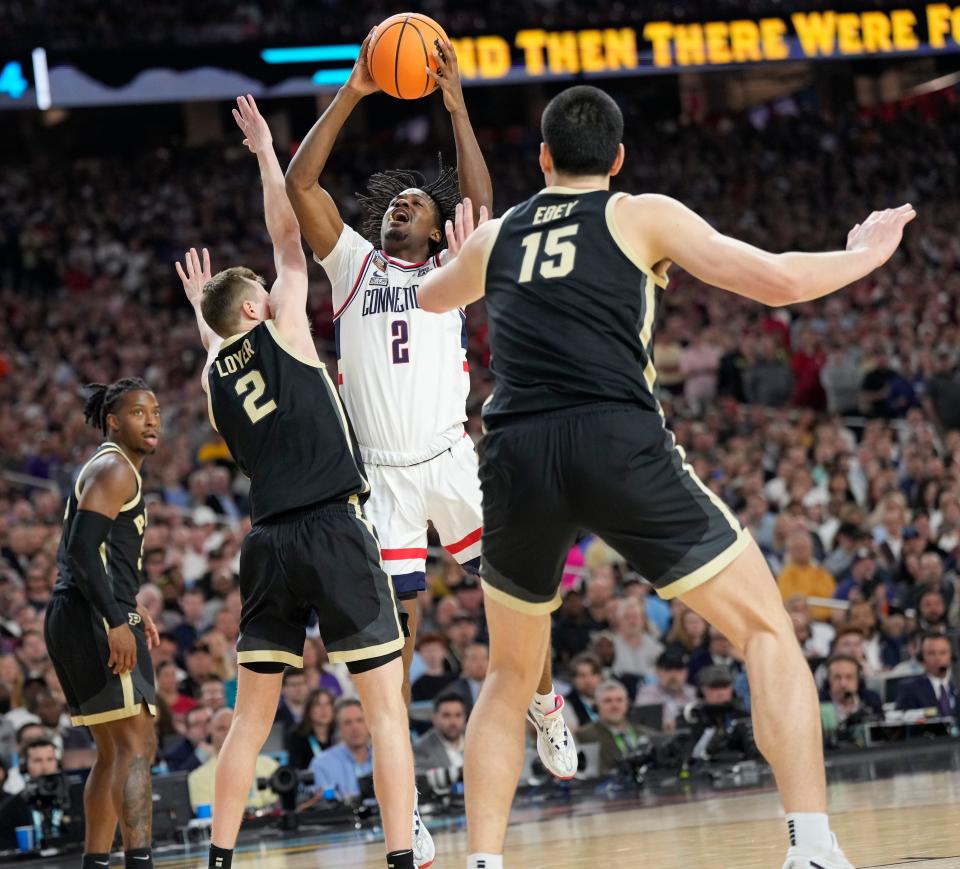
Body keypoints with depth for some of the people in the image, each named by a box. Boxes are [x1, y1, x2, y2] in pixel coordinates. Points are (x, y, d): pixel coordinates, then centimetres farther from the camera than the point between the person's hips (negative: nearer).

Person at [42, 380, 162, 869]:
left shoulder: (106, 469, 23)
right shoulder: (115, 469, -9)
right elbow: (83, 548, -20)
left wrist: (131, 607, 23)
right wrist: (116, 622, -25)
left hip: (73, 623, 11)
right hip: (95, 620, -11)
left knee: (113, 752, 15)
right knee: (138, 745, -16)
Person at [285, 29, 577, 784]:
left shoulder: (449, 270, 11)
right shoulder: (355, 264, 13)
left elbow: (481, 203, -6)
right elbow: (300, 185, 3)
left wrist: (457, 108, -12)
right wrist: (350, 96, -2)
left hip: (451, 460, 0)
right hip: (381, 474, 0)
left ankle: (546, 706, 28)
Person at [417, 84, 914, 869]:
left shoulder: (494, 237, 24)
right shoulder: (643, 216, 13)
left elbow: (430, 298, 46)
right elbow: (779, 281, 7)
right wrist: (866, 255, 25)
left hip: (516, 458, 3)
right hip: (619, 444, -3)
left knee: (510, 676, 24)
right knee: (768, 633, 5)